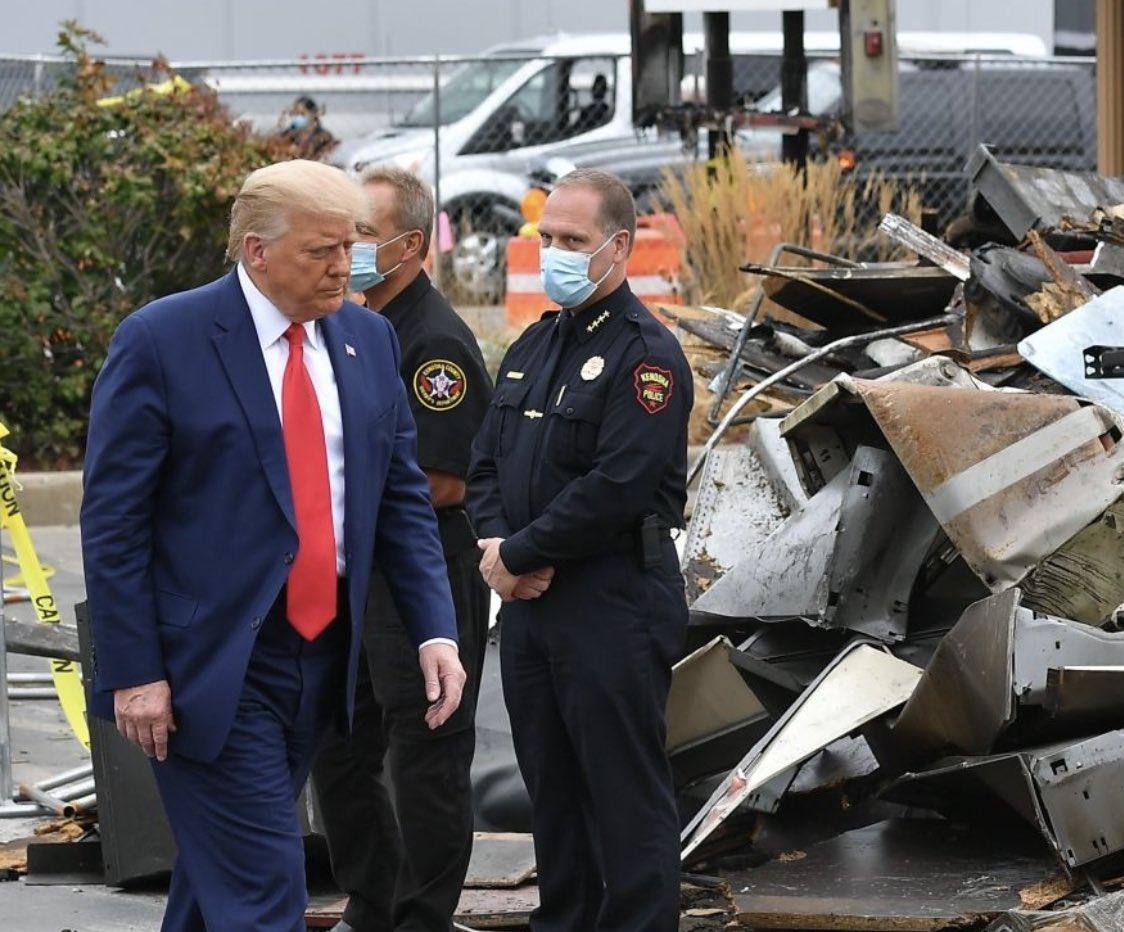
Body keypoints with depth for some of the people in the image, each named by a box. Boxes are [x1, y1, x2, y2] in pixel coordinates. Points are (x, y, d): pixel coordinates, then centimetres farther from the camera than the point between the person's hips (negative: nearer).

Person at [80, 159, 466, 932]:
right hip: (211, 666, -6)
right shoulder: (161, 341, -10)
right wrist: (134, 673, -13)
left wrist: (436, 631, 0)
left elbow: (402, 497, 13)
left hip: (323, 656, 6)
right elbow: (112, 521, -9)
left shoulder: (369, 340, 8)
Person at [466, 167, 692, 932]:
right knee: (552, 783, 15)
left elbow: (617, 488, -20)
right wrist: (496, 542, -4)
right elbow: (487, 462, 16)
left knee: (626, 792, -5)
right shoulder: (534, 346, 15)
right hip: (531, 607, 9)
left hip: (613, 608, -9)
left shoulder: (645, 355, -12)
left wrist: (519, 554, -14)